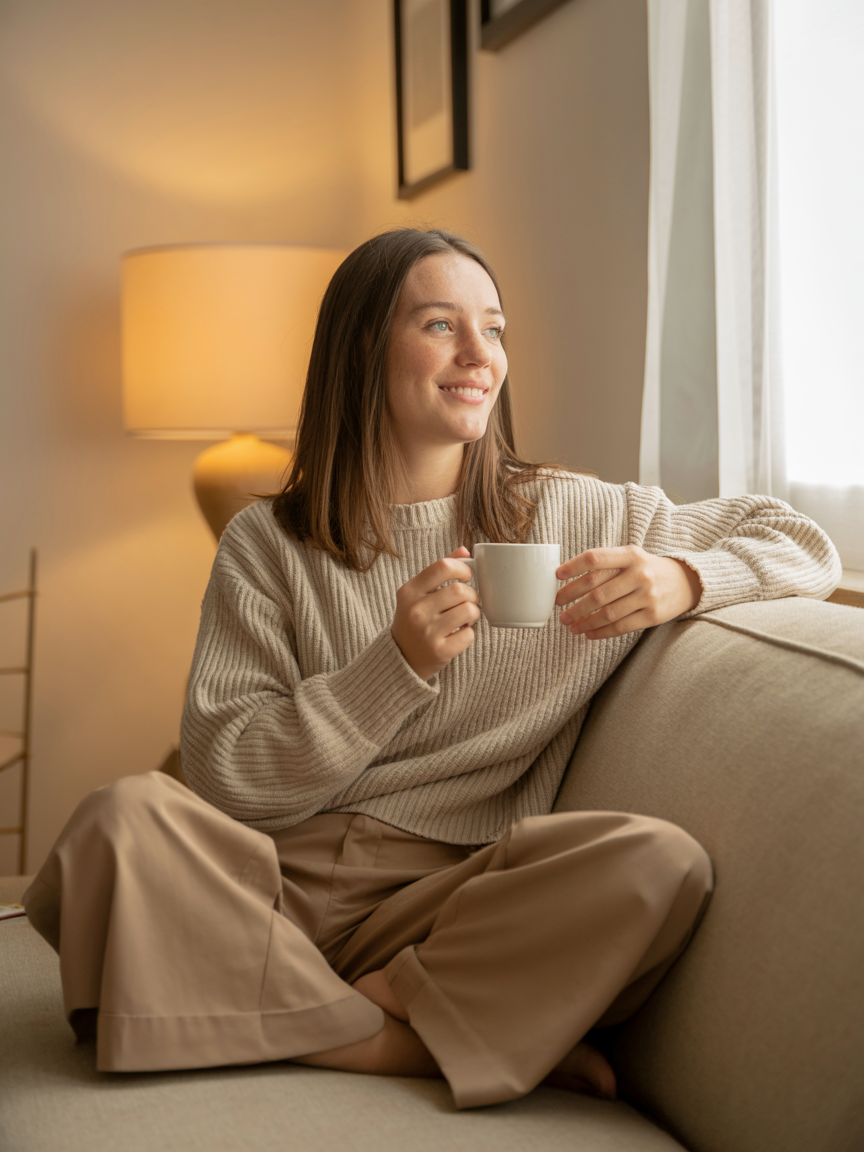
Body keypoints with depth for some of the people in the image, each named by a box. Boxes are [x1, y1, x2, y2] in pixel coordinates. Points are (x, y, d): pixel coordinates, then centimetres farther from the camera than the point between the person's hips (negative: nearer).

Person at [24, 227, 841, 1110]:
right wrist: (400, 664, -14)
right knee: (124, 817, -31)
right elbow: (224, 777, -2)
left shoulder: (575, 515, 8)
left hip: (450, 899, 0)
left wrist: (681, 582, -10)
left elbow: (804, 546, 12)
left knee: (663, 862, -28)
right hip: (280, 883, 1)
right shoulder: (267, 545, 6)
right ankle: (439, 1048, -19)